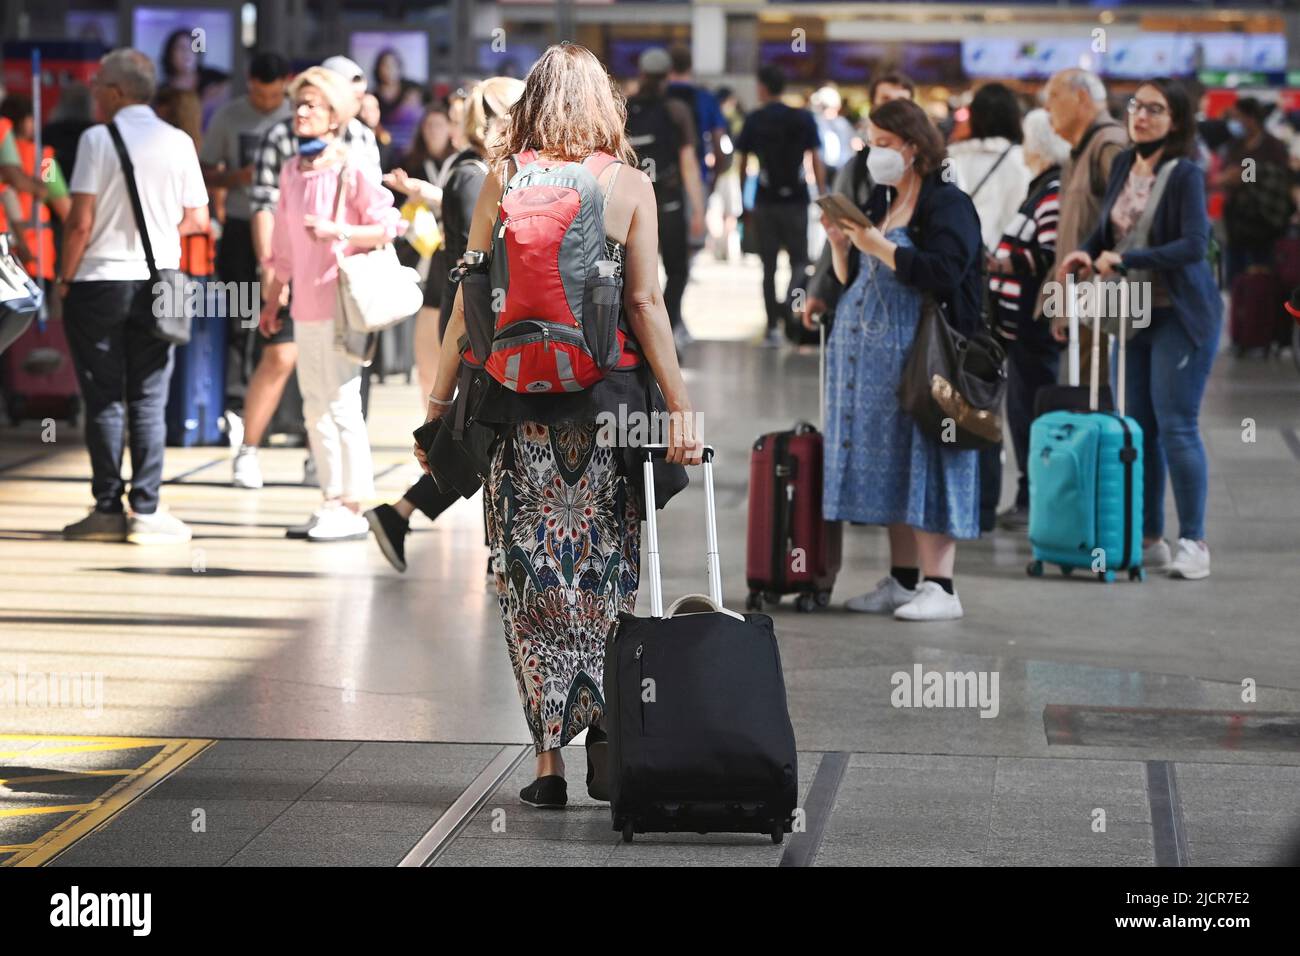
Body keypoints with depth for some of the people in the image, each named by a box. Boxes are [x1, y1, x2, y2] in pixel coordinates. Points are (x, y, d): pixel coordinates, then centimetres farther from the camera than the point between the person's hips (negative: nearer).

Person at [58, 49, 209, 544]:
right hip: (156, 284, 3)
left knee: (103, 400, 3)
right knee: (148, 400, 5)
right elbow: (197, 220, 4)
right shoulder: (178, 142, 2)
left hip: (99, 281, -3)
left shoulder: (98, 139, -8)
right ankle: (146, 511, 2)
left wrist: (65, 279, -1)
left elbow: (81, 222, -12)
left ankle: (108, 510, 5)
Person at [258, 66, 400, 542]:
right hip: (305, 306, 8)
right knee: (315, 408, 11)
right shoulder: (292, 171, 12)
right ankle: (333, 501, 18)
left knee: (341, 405, -6)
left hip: (340, 302, -8)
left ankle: (353, 508, -1)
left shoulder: (352, 171, -9)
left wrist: (336, 230, -23)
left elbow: (387, 227, -11)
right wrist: (273, 297, 22)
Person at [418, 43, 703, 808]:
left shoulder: (502, 179, 2)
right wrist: (680, 405, -1)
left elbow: (471, 300, 1)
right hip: (605, 401, 0)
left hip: (520, 403, 0)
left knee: (531, 580, 5)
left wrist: (440, 403, 8)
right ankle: (605, 726, 2)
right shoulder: (630, 186, 0)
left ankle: (549, 758, 3)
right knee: (606, 577, 11)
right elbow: (646, 304, -4)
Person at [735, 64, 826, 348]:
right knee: (799, 260, 8)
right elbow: (817, 160, -1)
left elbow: (740, 163, 2)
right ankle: (790, 302, -21)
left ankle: (773, 327, 5)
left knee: (768, 266, 7)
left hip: (765, 202, 0)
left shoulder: (753, 120, 2)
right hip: (796, 201, 0)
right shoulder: (803, 119, 2)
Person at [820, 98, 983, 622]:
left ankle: (939, 585, -7)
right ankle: (902, 580, 14)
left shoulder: (947, 204, -6)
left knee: (923, 463, -9)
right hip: (870, 354, 8)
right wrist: (840, 243, 2)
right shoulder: (878, 202, 17)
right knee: (888, 467, 8)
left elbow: (943, 273, -20)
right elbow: (850, 279, 20)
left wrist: (879, 247, -18)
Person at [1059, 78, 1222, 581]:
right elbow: (1108, 228, 18)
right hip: (1135, 312, 7)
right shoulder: (1123, 165, 7)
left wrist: (1124, 260, -24)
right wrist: (1086, 252, -3)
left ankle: (1193, 541, 1)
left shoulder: (1185, 174, -13)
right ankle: (1148, 539, 16)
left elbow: (1193, 244, -23)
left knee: (1175, 425, -7)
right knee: (1138, 426, 8)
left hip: (1181, 313, -7)